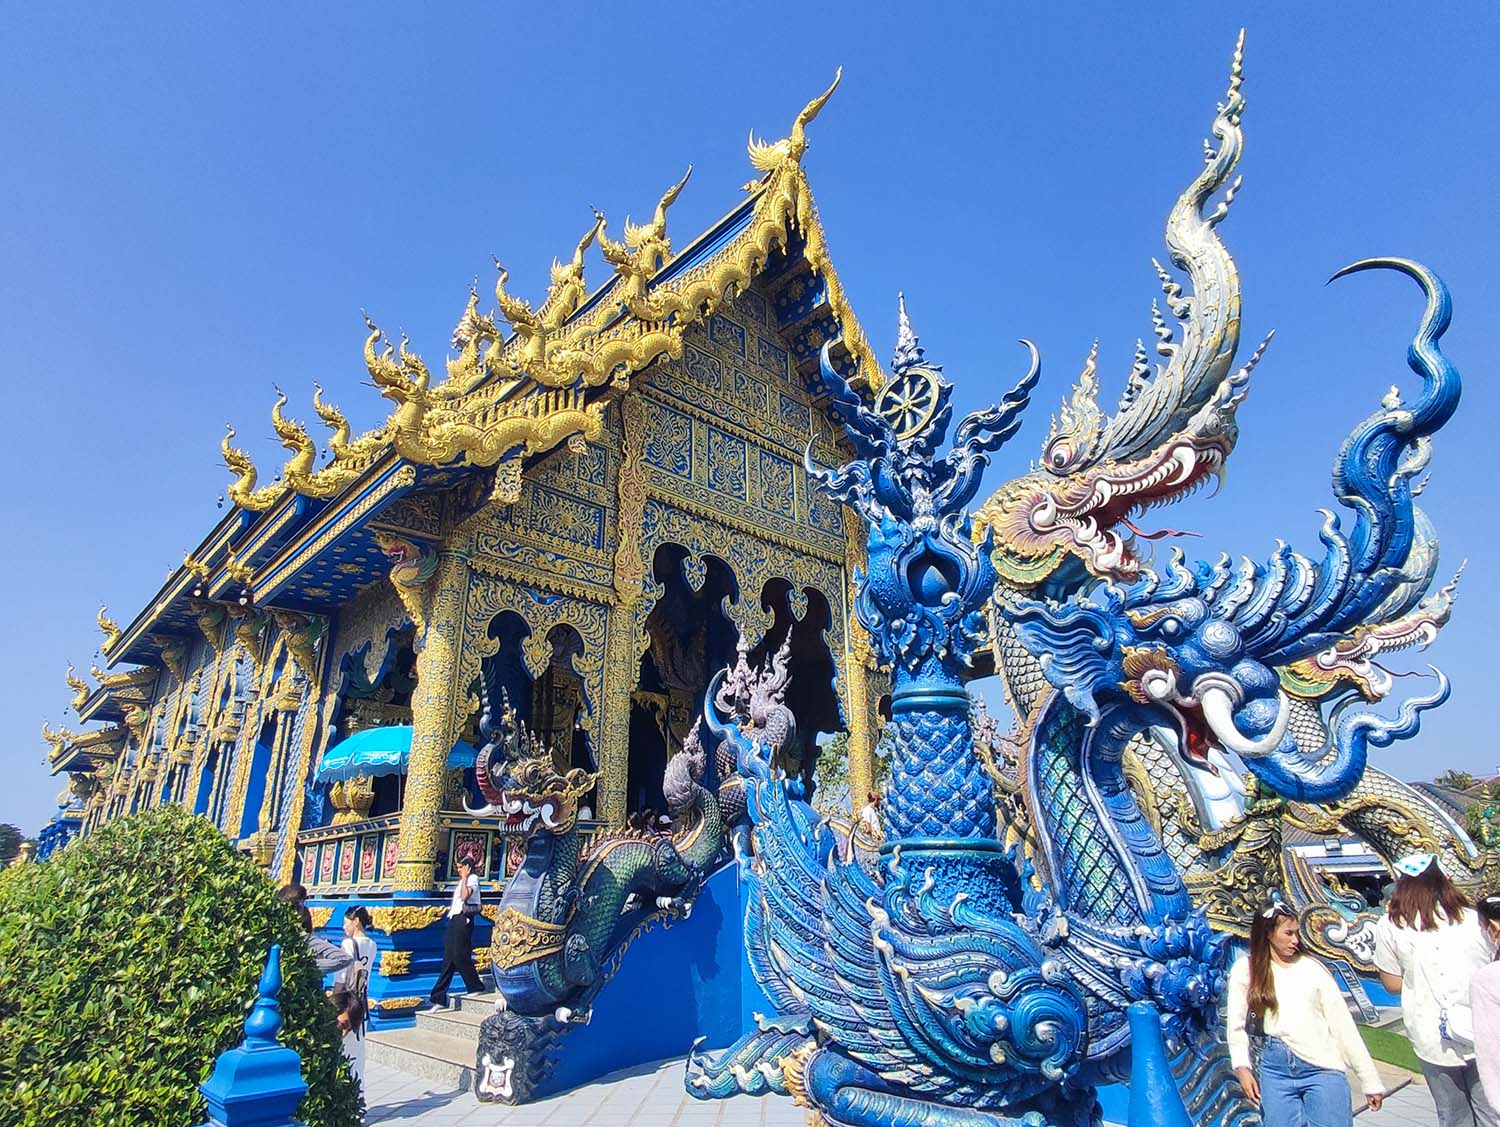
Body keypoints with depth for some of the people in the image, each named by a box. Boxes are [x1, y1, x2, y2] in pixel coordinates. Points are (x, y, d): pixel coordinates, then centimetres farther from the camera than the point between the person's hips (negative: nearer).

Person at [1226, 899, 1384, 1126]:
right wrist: (1242, 1068, -6)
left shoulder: (1313, 969, 2)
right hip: (1275, 1069, 0)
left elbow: (1343, 1026, 4)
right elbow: (1237, 1025, 5)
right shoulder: (1245, 969, 2)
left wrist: (1371, 1081, 4)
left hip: (1323, 1067, 0)